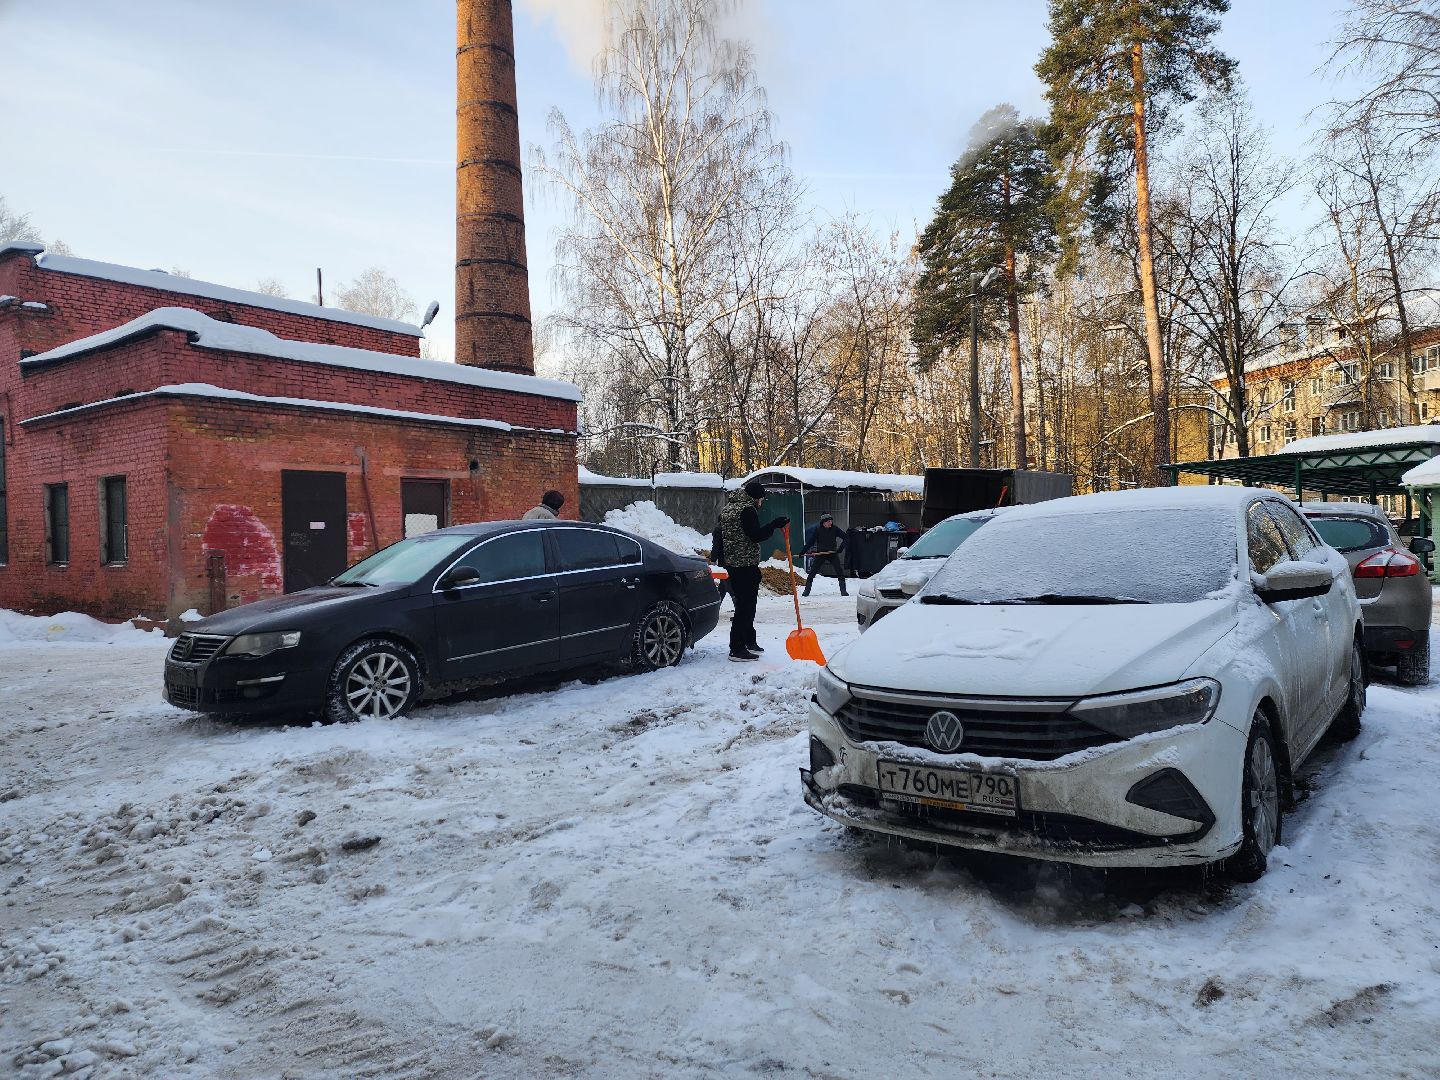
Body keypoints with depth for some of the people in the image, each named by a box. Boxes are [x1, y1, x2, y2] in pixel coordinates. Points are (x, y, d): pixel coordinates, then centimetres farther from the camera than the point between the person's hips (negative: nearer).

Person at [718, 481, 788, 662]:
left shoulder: (727, 508, 17)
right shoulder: (747, 509, -13)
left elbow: (720, 535, 21)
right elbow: (756, 535, -19)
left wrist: (722, 560, 25)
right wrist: (774, 525, -17)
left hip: (731, 563, 10)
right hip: (746, 565, -10)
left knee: (744, 603, 18)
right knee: (745, 606, -7)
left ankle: (749, 641, 28)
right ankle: (737, 649, -7)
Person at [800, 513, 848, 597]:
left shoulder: (834, 529, -3)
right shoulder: (817, 529, -6)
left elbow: (845, 537, 4)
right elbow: (810, 541, -5)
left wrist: (841, 548, -7)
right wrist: (803, 552, -9)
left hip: (832, 553, 1)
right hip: (820, 553, -1)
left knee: (840, 571, -8)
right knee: (812, 572, -3)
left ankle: (843, 591, 1)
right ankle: (807, 590, 7)